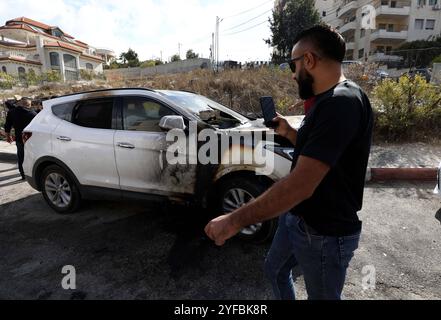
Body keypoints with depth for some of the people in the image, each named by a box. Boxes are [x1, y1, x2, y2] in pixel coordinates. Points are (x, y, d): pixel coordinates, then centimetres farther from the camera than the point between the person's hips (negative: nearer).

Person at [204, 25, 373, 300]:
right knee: (275, 270, 27)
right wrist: (289, 132, 7)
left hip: (325, 233, -9)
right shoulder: (329, 101, 6)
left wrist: (234, 221, -31)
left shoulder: (343, 103, -28)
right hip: (297, 217, 9)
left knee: (323, 296, 18)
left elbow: (301, 184, -35)